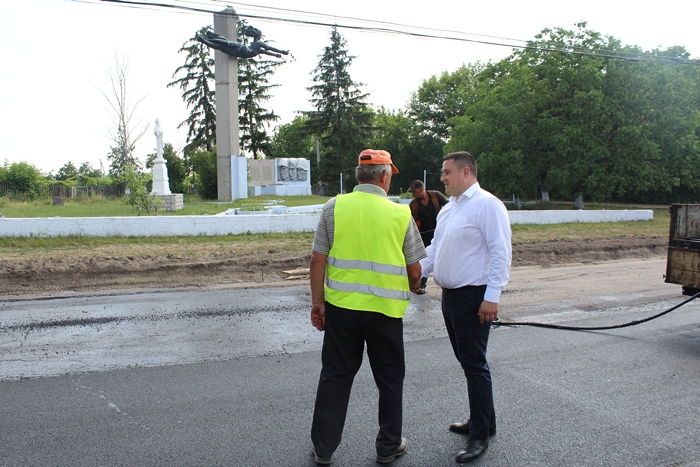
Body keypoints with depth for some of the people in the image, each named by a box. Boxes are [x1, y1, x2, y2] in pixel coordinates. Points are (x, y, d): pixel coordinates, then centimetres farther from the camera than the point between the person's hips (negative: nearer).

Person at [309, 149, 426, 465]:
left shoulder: (334, 207, -3)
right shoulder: (400, 214, -5)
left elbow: (317, 261, -3)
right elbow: (415, 269, 1)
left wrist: (318, 303, 7)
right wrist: (414, 287, 23)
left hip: (341, 306, 2)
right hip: (385, 309, -1)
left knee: (334, 378, 14)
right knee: (390, 379, 16)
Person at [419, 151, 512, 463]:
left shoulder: (486, 204, -13)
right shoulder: (447, 209, 15)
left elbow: (501, 253, -18)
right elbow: (435, 250, 21)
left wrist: (492, 297, -22)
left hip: (474, 297, -9)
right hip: (450, 295, 9)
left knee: (474, 364, -2)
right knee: (466, 361, 17)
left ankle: (480, 434, 11)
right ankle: (480, 420, 32)